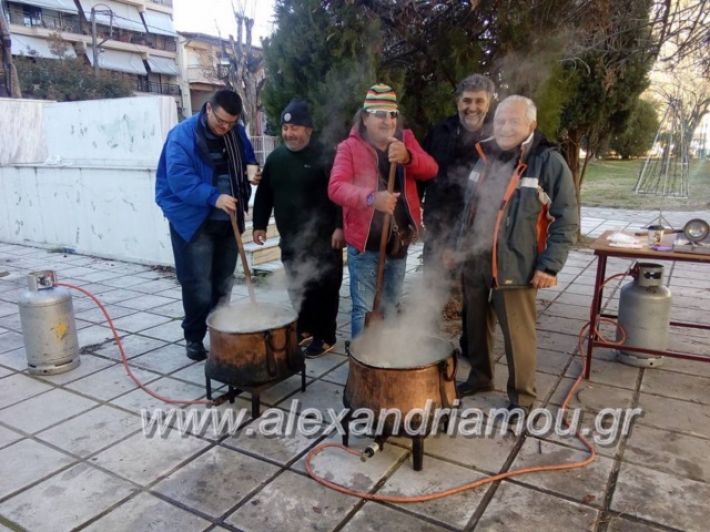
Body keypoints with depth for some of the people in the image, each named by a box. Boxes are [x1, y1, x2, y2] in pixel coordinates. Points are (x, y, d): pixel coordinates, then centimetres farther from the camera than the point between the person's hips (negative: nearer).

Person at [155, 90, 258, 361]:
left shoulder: (237, 133, 5)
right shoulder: (182, 135, -14)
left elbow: (249, 159, 21)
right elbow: (179, 179, -23)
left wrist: (251, 168, -4)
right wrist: (214, 197, -35)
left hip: (229, 219, 6)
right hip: (194, 221, -5)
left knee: (223, 282, 14)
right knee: (198, 284, -3)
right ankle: (194, 337, 14)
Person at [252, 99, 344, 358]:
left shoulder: (324, 156, -9)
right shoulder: (276, 157, 10)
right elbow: (264, 194, 15)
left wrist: (339, 227, -19)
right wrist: (259, 225, 12)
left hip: (322, 238, -6)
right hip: (290, 239, 6)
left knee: (324, 288, 1)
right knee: (297, 288, 15)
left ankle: (325, 337, 12)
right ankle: (305, 328, 32)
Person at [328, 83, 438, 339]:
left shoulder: (405, 139, 6)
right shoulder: (350, 147, -7)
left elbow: (431, 169, -8)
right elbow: (336, 187, -20)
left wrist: (407, 156, -28)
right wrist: (371, 197, -38)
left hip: (399, 242, 5)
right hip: (365, 244, -4)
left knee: (389, 309, 19)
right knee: (364, 310, 0)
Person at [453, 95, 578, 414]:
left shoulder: (549, 162, -9)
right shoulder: (485, 157, 10)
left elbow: (566, 220, -9)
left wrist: (550, 265, -14)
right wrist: (459, 246, 16)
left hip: (515, 267, -5)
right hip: (474, 263, 6)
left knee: (517, 335, 2)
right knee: (476, 326, 18)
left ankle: (521, 397, 21)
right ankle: (480, 376, 39)